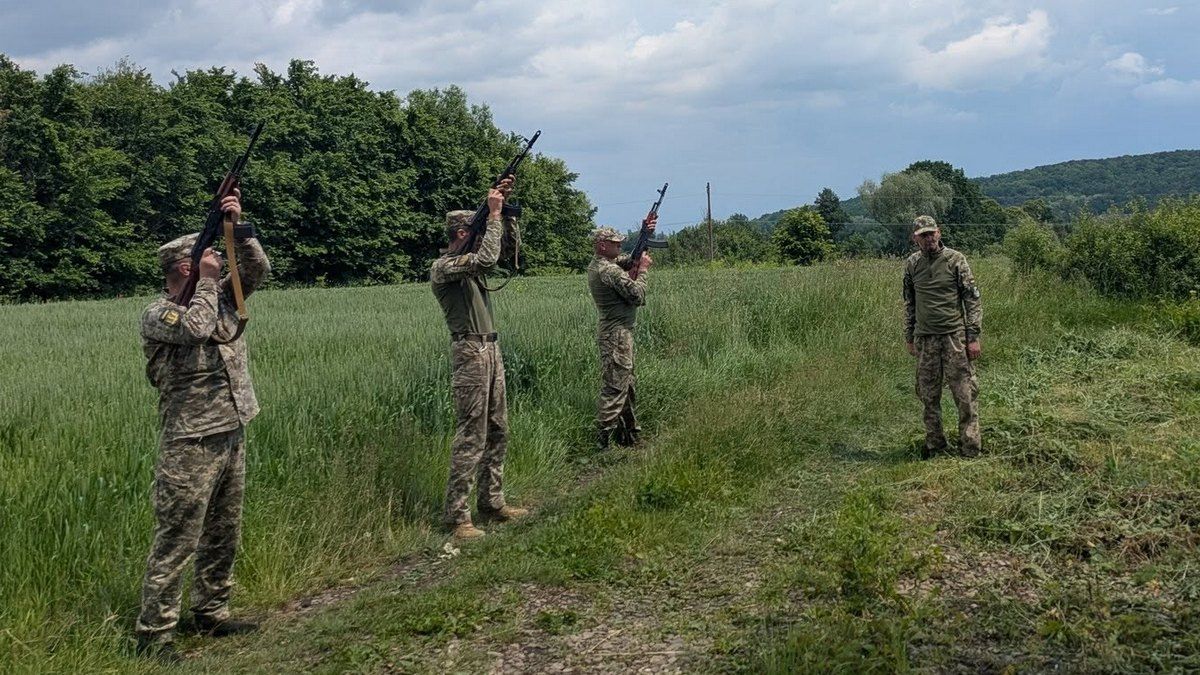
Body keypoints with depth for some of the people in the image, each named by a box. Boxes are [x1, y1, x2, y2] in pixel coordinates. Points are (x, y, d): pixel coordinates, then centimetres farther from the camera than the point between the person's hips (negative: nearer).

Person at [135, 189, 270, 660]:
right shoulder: (156, 315, -7)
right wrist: (207, 283, -11)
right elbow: (195, 327, -26)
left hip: (232, 434, 7)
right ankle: (154, 634, 2)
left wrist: (238, 227, -9)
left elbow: (258, 269, 4)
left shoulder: (220, 298, 12)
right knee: (177, 541, -5)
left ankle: (211, 614, 27)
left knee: (223, 535, 15)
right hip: (191, 444, -7)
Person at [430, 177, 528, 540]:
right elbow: (488, 259, -27)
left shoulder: (468, 261, 16)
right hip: (470, 353, -10)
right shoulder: (443, 267, -11)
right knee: (471, 437, -10)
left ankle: (492, 503, 21)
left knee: (497, 433, 13)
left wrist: (502, 203, 7)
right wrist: (494, 214, -16)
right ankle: (456, 516, -5)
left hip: (491, 350, 10)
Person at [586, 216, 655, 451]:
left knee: (626, 387, 18)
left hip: (617, 332, 11)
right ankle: (602, 442, -10)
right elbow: (638, 295, -19)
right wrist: (643, 270, -5)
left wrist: (646, 234, 10)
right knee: (614, 389, -10)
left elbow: (632, 258, 23)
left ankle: (630, 436, 26)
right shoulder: (609, 270, -19)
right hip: (617, 333, -11)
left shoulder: (598, 264, 11)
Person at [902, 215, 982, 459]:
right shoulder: (911, 264, 8)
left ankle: (970, 447, 5)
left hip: (955, 335, -4)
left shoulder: (955, 260, -4)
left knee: (965, 393, -3)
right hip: (925, 338, 4)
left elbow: (972, 299, -4)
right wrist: (909, 338, 14)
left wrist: (973, 337, -9)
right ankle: (934, 442, 22)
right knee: (928, 394, 9)